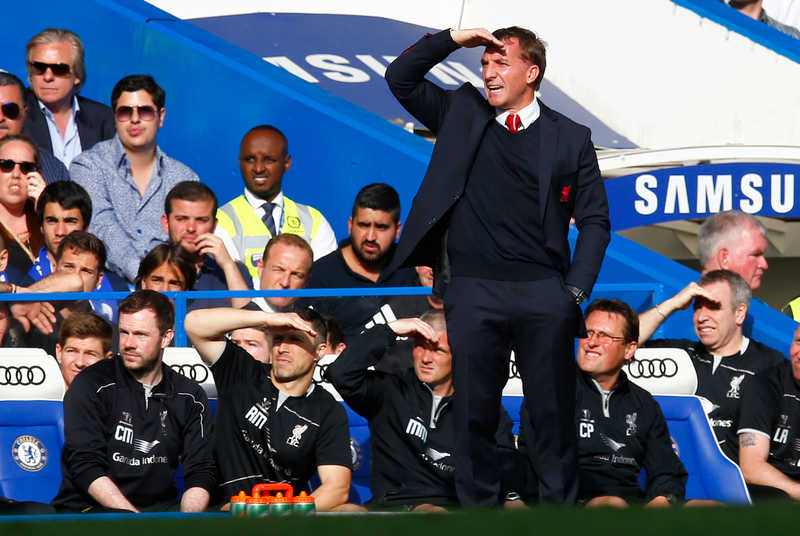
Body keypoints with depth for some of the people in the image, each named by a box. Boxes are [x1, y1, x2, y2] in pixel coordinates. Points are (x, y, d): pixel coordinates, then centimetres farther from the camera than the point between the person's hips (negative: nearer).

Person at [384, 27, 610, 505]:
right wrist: (454, 39, 0)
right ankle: (477, 506, 11)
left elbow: (594, 220, 7)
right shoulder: (461, 114, 13)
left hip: (544, 291, -1)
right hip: (473, 290, 1)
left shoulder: (571, 138, 8)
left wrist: (576, 290, -3)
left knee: (554, 413, 3)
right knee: (475, 412, 4)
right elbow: (401, 79, 10)